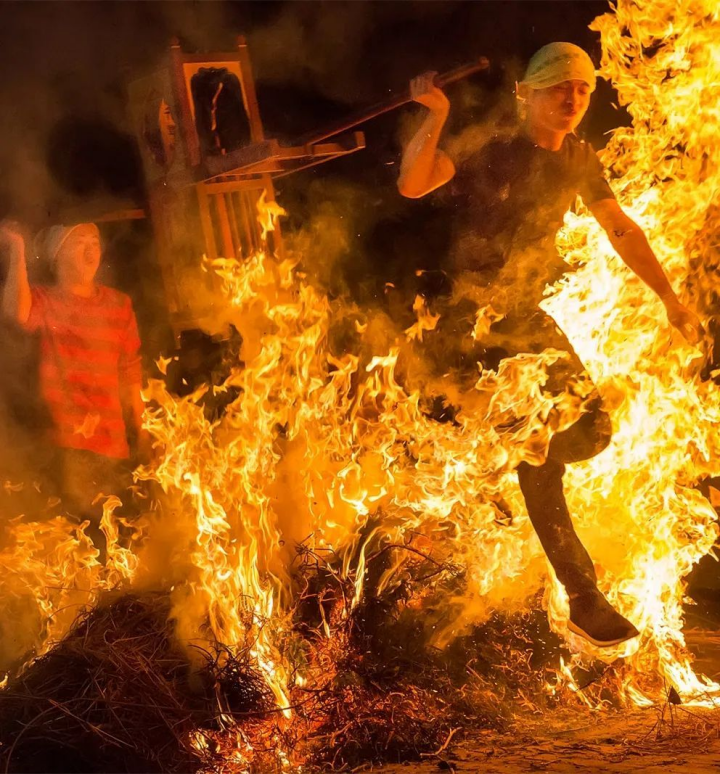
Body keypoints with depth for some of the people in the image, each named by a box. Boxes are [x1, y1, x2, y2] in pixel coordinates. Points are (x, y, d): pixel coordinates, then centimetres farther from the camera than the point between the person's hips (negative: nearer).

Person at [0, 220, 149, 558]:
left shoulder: (118, 304, 12)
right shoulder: (44, 301, 2)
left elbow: (131, 371, 13)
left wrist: (141, 429, 10)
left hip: (113, 444, 3)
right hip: (67, 445, -3)